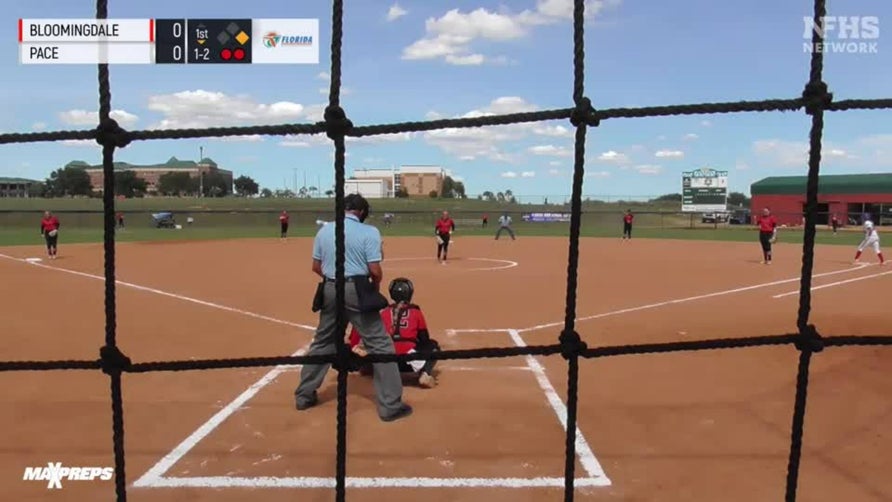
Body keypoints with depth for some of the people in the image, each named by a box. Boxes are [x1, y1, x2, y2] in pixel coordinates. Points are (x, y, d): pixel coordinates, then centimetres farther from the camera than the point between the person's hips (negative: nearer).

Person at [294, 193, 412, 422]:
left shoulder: (324, 230, 7)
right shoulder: (368, 232, -8)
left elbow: (316, 266, 10)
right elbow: (375, 270, -12)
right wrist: (375, 286, 7)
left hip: (329, 290, 6)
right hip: (357, 290, -5)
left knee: (322, 342, 21)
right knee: (380, 345, 2)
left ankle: (304, 395, 30)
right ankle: (390, 405, 2)